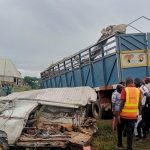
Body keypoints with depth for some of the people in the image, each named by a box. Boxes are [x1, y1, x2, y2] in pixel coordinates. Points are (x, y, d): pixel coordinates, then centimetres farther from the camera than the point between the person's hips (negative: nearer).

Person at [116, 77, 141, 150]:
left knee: (120, 129, 19)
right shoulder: (138, 90, 5)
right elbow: (139, 103, 9)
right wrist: (137, 114, 18)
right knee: (130, 132, 9)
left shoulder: (125, 90, -6)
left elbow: (122, 103, -11)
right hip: (133, 115, 2)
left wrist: (118, 114, -7)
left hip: (124, 114, -2)